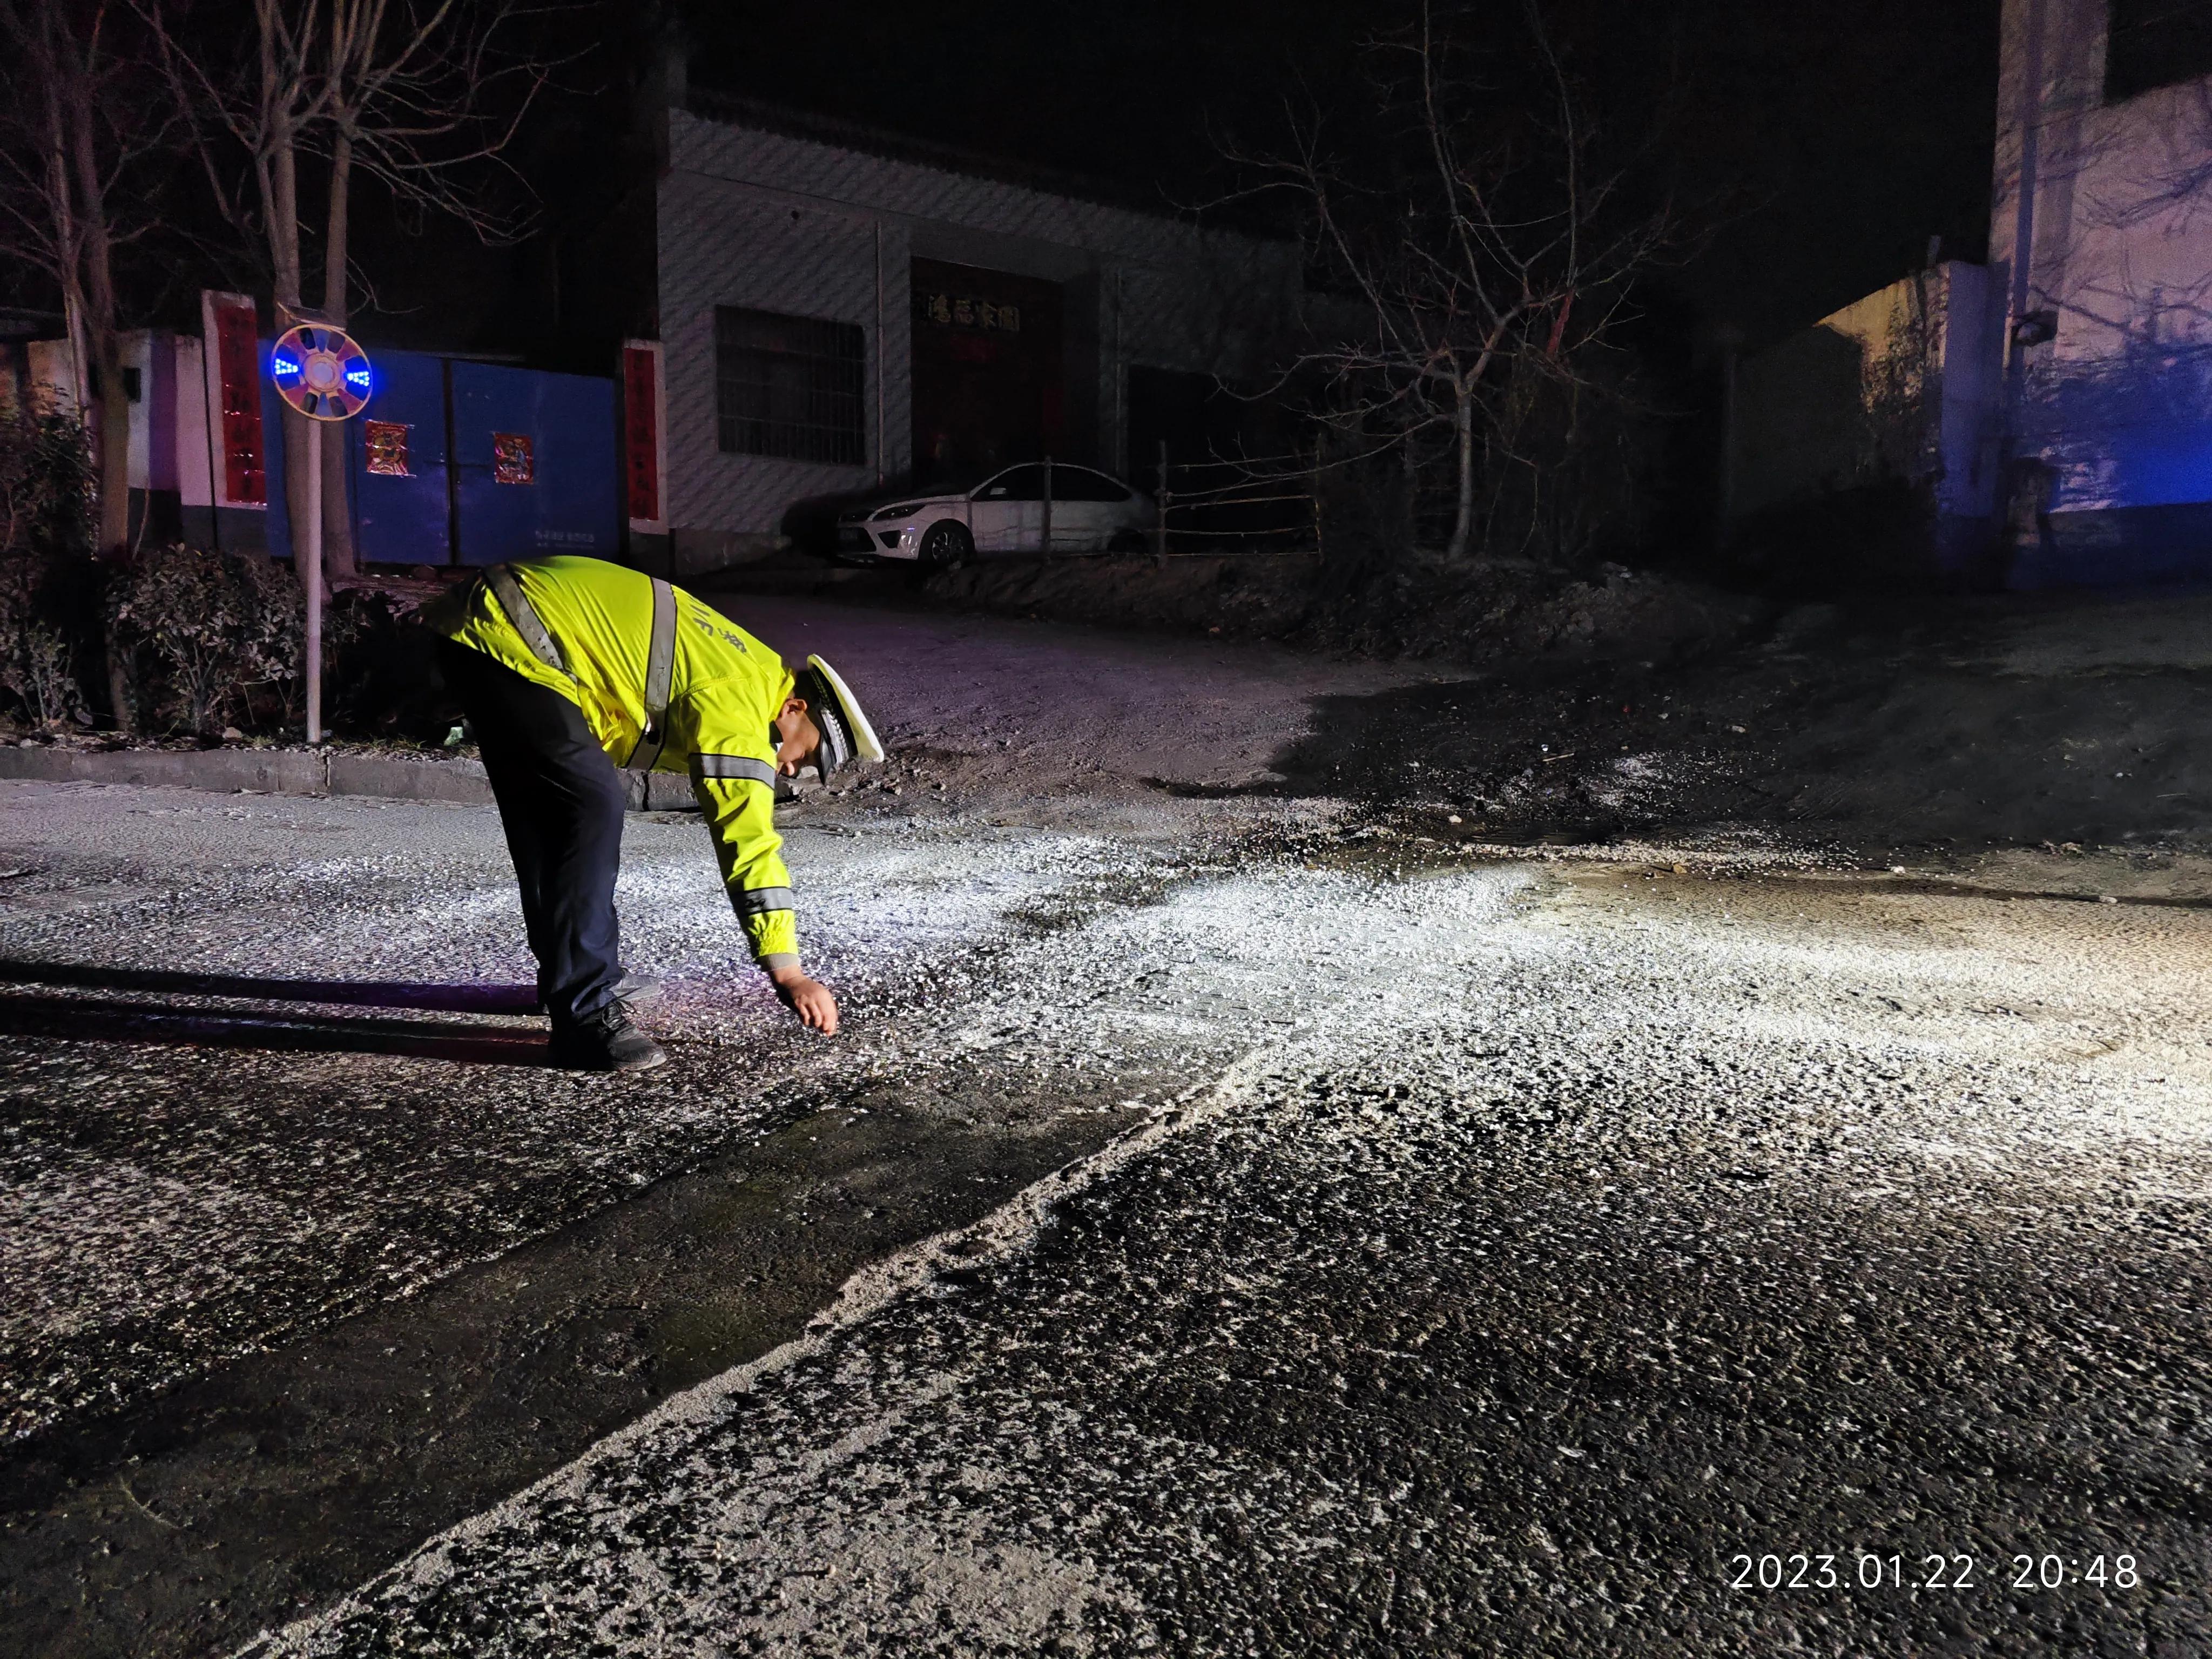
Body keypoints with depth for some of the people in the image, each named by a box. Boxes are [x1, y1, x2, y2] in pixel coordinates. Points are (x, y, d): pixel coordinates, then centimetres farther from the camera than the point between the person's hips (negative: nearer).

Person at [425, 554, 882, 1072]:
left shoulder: (749, 669, 12)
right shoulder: (738, 704, -17)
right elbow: (749, 837, -21)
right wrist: (789, 974, -20)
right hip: (510, 640, -11)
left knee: (546, 819, 17)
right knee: (592, 810, -15)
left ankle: (579, 974, 29)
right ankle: (584, 1012, -12)